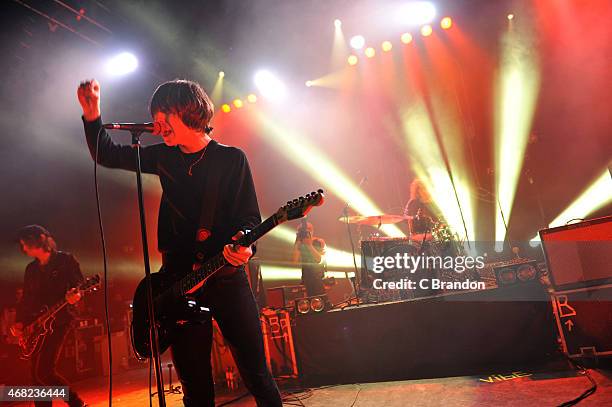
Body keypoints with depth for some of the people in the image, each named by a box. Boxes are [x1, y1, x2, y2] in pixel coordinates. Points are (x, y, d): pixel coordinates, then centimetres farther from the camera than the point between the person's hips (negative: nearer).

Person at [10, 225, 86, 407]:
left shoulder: (65, 260, -1)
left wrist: (75, 295, -28)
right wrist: (19, 322, 7)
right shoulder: (31, 269, 16)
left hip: (59, 320, -7)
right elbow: (26, 299, 18)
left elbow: (79, 284, -6)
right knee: (37, 374, 7)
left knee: (43, 371, -14)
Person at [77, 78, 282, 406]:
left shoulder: (231, 158, -1)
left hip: (226, 277, -3)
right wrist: (92, 114, 6)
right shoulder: (165, 157, 12)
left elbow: (250, 217, -4)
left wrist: (243, 243, -25)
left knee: (257, 373, 0)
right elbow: (107, 155, 21)